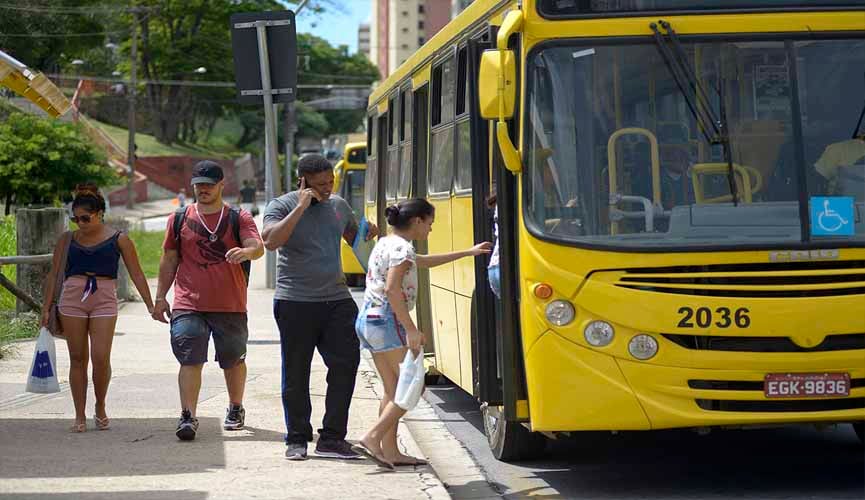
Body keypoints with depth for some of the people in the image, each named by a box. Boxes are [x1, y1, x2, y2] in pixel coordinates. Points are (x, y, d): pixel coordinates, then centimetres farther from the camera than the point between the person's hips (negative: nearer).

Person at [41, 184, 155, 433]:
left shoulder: (118, 239, 4)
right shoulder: (68, 239, 10)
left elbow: (137, 275, 6)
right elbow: (54, 274, 13)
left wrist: (151, 306, 3)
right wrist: (46, 307, 8)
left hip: (104, 300, -2)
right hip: (72, 299, 2)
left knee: (100, 358, -10)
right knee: (78, 358, 3)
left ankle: (100, 409, 13)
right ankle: (80, 416, 9)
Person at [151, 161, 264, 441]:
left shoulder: (239, 219, 4)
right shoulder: (180, 219, 10)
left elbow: (258, 247, -12)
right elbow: (169, 261, 15)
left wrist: (246, 252, -36)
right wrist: (160, 297, 10)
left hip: (231, 306, 0)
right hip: (188, 306, 0)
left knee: (233, 360, 13)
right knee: (190, 361, -11)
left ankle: (236, 409, 33)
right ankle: (187, 416, -13)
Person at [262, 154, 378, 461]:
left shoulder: (338, 205, 11)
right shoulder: (281, 206, -5)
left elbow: (354, 237, 28)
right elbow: (270, 241, -23)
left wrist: (369, 234, 4)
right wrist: (301, 207, -22)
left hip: (337, 300, 5)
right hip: (295, 302, -4)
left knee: (345, 365, -2)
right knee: (296, 374, 4)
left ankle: (332, 438, 6)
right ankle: (297, 439, 16)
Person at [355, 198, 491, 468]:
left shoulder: (386, 243, 17)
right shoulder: (402, 248, -12)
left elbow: (423, 261, 31)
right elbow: (392, 288, -23)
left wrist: (469, 252, 35)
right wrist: (411, 329, -25)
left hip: (367, 318, 10)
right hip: (388, 321, -10)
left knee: (393, 390, 12)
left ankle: (390, 451, 10)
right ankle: (373, 437, -12)